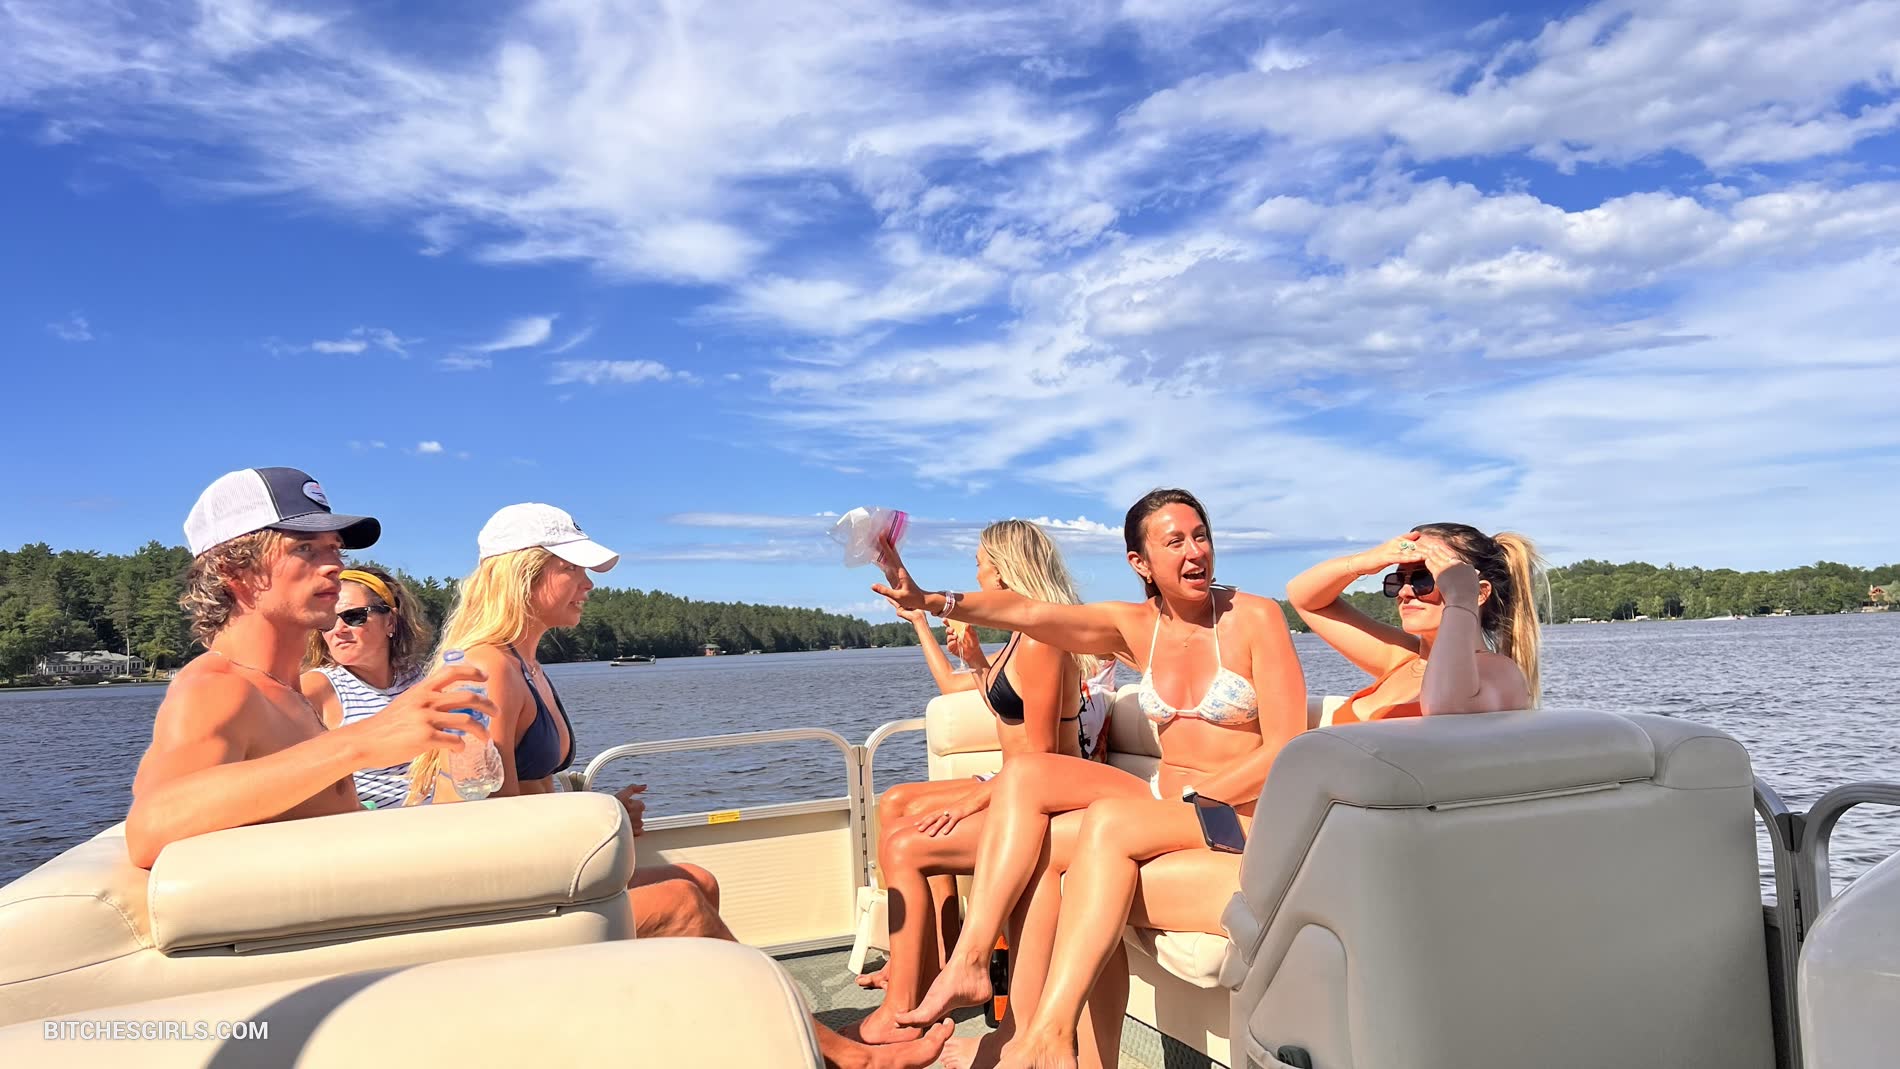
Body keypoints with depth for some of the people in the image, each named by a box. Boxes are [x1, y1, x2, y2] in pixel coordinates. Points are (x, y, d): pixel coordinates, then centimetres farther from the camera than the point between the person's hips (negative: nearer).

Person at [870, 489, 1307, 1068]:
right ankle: (969, 959, -17)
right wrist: (930, 601, -27)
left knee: (1078, 831, -27)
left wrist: (1190, 802, -19)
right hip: (1161, 799, 5)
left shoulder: (1254, 618, -9)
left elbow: (1286, 750, -13)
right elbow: (1027, 612, -12)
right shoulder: (1134, 627, 3)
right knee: (1025, 774, -15)